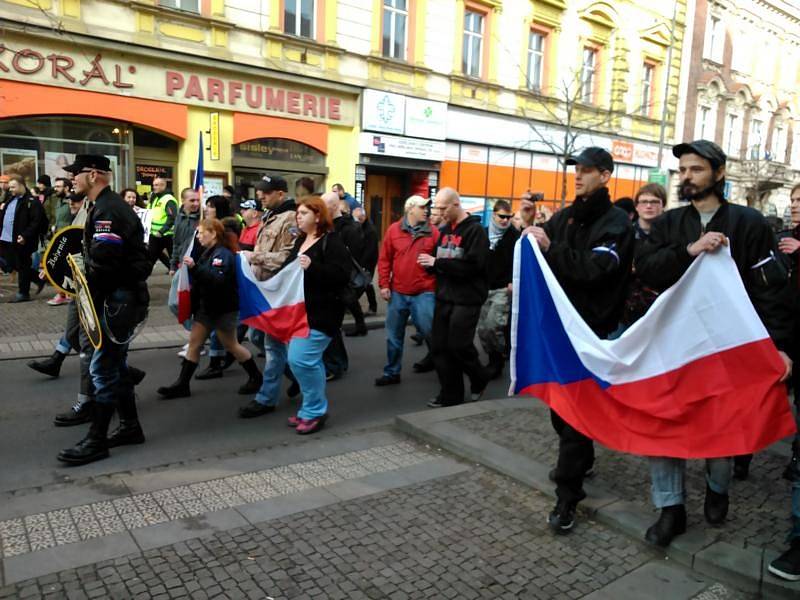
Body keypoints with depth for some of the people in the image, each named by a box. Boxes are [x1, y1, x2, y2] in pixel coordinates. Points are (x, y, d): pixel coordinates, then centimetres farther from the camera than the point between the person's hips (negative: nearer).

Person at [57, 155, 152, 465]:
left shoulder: (107, 211, -17)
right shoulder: (105, 207, 17)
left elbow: (103, 265, -24)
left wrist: (90, 300, -12)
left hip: (119, 299, -11)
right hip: (121, 296, 11)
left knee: (102, 368, -5)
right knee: (115, 363, 16)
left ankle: (96, 440, 4)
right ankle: (130, 427, 26)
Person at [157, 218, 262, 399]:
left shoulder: (224, 254, -18)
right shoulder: (209, 252, 12)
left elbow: (217, 280, -34)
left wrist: (194, 267, -37)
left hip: (223, 309, -9)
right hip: (206, 306, 9)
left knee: (231, 345, 3)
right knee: (194, 343, 7)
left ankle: (256, 377, 20)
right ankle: (182, 384, 12)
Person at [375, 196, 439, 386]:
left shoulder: (433, 232, 0)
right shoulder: (393, 230, 2)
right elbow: (384, 259, 4)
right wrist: (384, 284, 0)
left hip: (424, 293, -2)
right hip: (397, 293, 2)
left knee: (429, 331, 1)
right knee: (394, 336, 11)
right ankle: (392, 372, 26)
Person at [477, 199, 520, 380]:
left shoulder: (515, 236, -4)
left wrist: (513, 281, -20)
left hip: (503, 289, -5)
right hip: (484, 288, 5)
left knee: (492, 325, -16)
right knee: (482, 328, 7)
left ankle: (500, 358, 5)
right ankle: (494, 361, 23)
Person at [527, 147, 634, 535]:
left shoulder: (616, 222, -6)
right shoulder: (563, 217, 13)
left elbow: (594, 269, -21)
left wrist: (550, 247, -27)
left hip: (591, 327, -6)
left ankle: (567, 496, 0)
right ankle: (580, 460, 39)